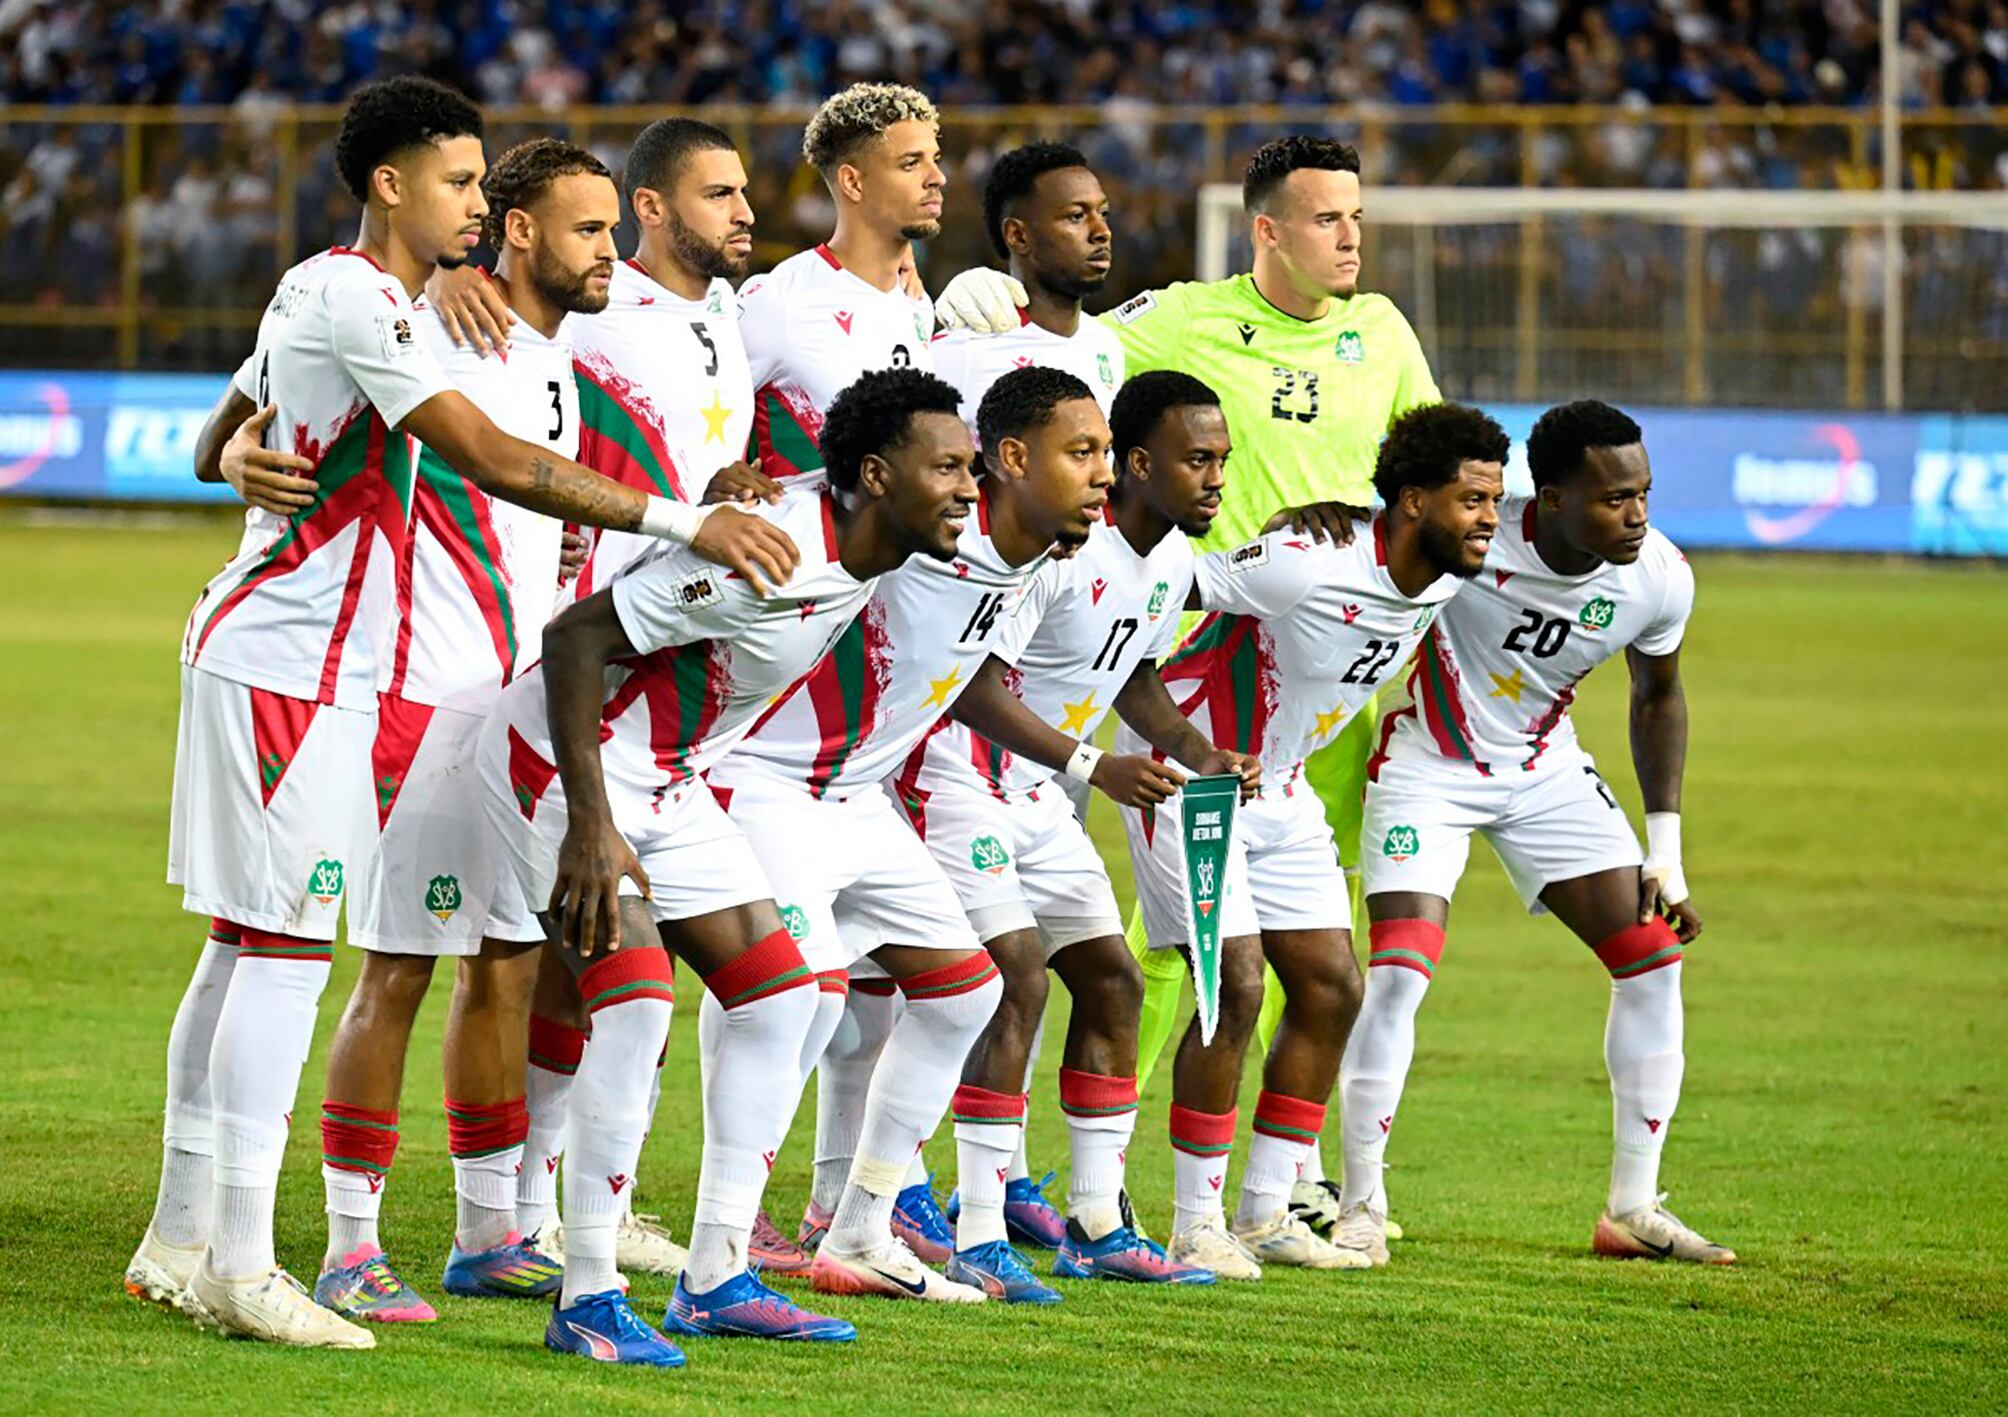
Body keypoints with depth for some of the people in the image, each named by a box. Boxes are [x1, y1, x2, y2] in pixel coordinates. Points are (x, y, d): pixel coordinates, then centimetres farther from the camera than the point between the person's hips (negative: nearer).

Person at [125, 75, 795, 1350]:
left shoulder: (318, 291, 16)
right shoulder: (358, 303, -16)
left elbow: (216, 443, 28)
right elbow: (491, 459, -25)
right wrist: (683, 522, -26)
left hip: (259, 648, 10)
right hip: (295, 659, -10)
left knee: (247, 944, 12)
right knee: (287, 945, -9)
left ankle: (182, 1242, 16)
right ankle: (240, 1266, -10)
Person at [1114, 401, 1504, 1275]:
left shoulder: (1446, 580, -4)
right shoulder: (1311, 568, -30)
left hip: (1275, 784, 9)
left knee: (1330, 987, 5)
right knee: (1236, 988, -15)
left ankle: (1266, 1212, 13)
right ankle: (1196, 1225, -5)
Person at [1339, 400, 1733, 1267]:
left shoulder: (1660, 578, -16)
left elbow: (1658, 695, 4)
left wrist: (1666, 850, 3)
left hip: (1545, 769, 5)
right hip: (1431, 762, -5)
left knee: (1653, 955, -2)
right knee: (1400, 967, -20)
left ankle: (1632, 1209, 10)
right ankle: (1361, 1206, -5)